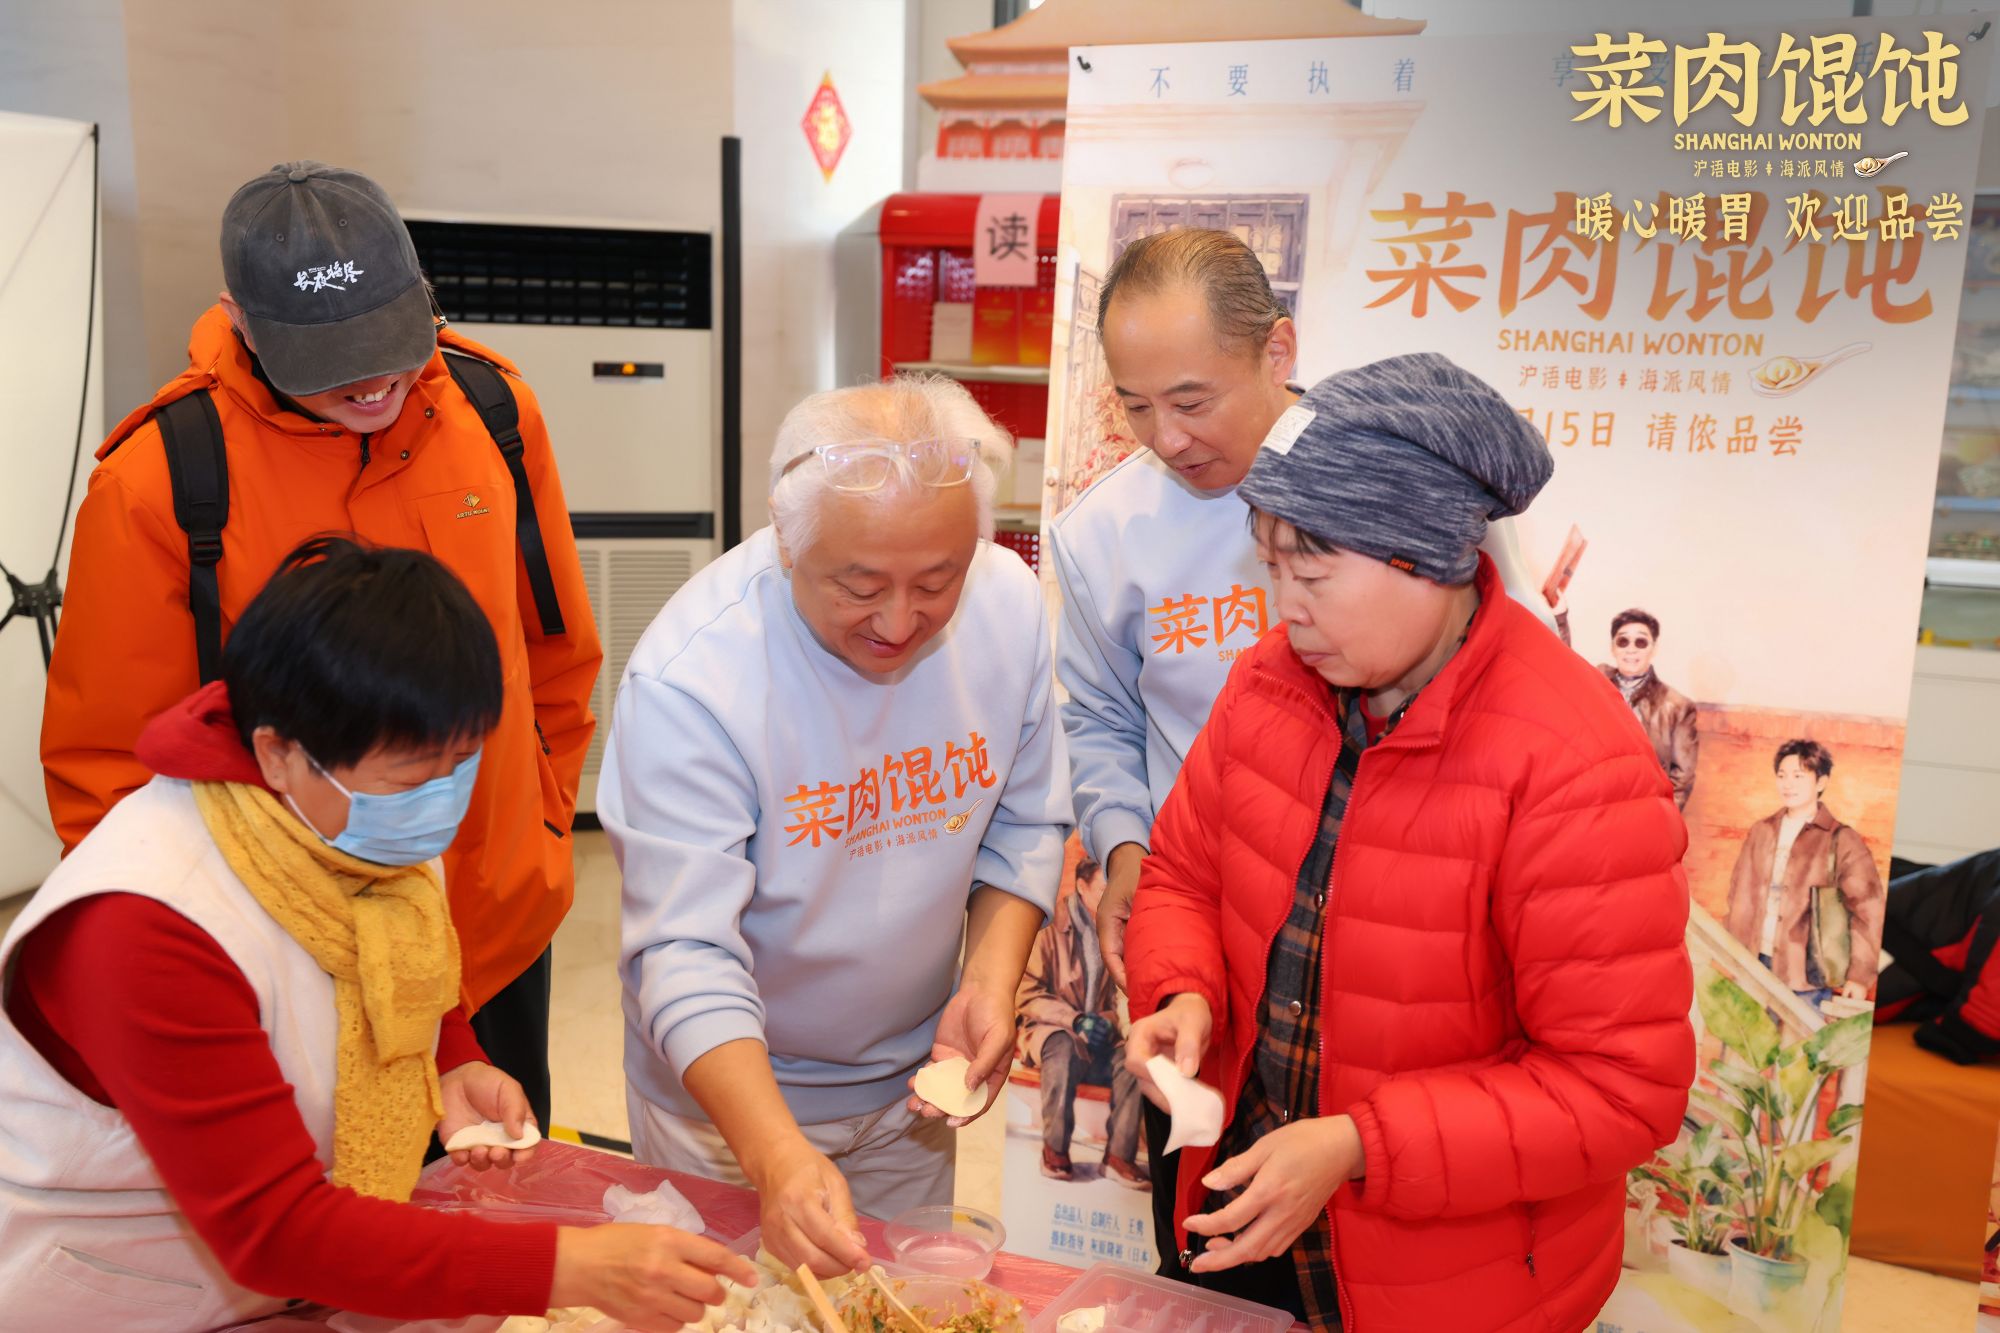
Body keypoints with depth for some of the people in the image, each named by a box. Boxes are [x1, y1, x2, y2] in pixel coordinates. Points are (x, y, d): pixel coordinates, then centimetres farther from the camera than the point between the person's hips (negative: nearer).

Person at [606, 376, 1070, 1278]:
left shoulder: (1010, 603, -15)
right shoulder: (689, 678, -30)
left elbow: (1024, 826, -2)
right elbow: (688, 955, -31)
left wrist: (992, 977, -17)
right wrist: (776, 1158, -43)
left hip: (911, 1083, 4)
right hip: (725, 1093, -4)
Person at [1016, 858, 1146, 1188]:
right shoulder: (1051, 929, -8)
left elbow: (1115, 999, 15)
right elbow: (1028, 996, -11)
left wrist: (1107, 1021, -8)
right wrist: (1076, 1019, -24)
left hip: (1095, 1037, 5)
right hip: (1049, 1031, -4)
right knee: (1065, 1046, -38)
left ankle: (1120, 1155, -18)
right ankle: (1055, 1149, -25)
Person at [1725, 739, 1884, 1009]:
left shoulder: (1841, 841, -4)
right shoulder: (1761, 832, 9)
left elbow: (1868, 910, -8)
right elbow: (1741, 898, 12)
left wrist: (1860, 975, -12)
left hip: (1807, 975, -4)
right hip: (1759, 966, 4)